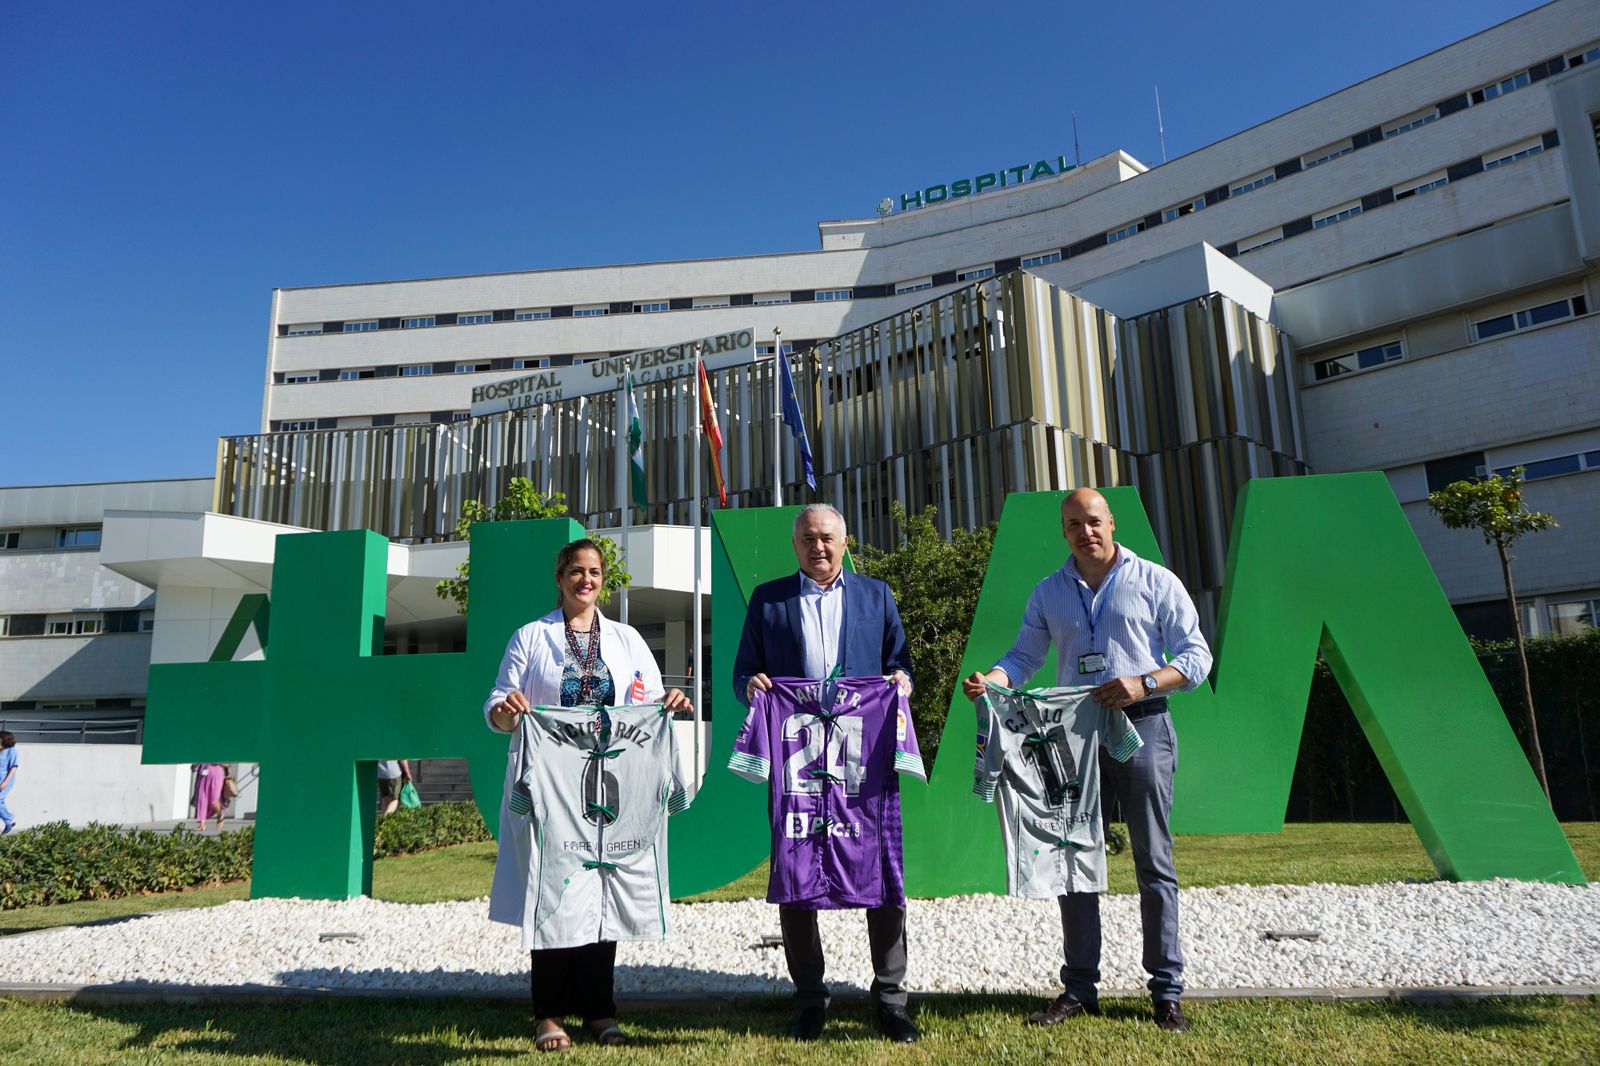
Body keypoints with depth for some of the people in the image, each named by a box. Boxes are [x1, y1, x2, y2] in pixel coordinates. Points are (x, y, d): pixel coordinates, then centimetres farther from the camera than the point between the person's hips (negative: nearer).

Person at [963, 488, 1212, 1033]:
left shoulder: (1156, 582, 2)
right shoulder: (1049, 592, 11)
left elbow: (1196, 655, -2)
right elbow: (1024, 656, 8)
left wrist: (1143, 683, -18)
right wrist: (989, 679, -13)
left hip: (1141, 728, -3)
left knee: (1153, 861, 2)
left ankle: (1167, 992, 13)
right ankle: (1079, 988, 17)